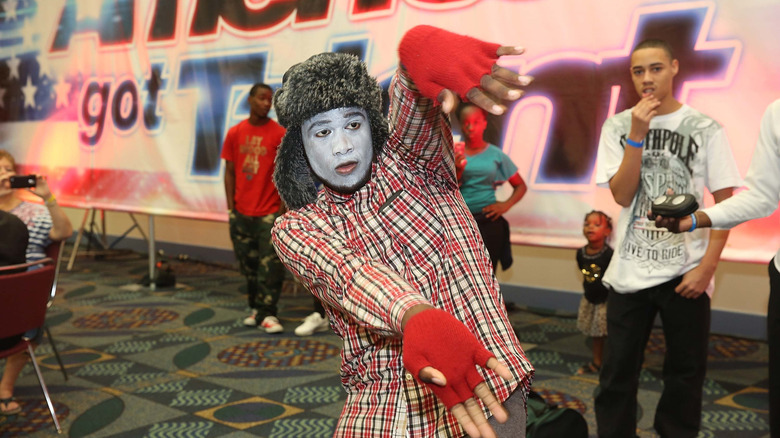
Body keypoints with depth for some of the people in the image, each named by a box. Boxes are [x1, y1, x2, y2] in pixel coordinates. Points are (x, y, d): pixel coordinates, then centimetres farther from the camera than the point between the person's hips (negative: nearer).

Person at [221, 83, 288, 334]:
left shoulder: (279, 134, -1)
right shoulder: (235, 134, 7)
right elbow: (230, 172, 10)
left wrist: (283, 210, -7)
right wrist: (231, 208, 4)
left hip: (269, 213, -3)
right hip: (241, 213, 3)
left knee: (270, 265, -6)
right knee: (248, 264, 10)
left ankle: (267, 313, 1)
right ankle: (256, 308, 23)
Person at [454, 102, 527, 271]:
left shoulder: (496, 155, 6)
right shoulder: (454, 152, 5)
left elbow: (520, 186, 11)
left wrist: (506, 205, -4)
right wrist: (458, 170, -14)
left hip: (488, 223, 0)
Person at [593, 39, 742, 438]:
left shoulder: (705, 130, -3)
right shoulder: (618, 127, 1)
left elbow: (726, 203, -2)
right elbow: (622, 196, -7)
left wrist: (707, 267, -9)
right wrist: (638, 134, -16)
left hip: (686, 270, -1)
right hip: (629, 269, 1)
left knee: (686, 369, 11)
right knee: (618, 370, 7)